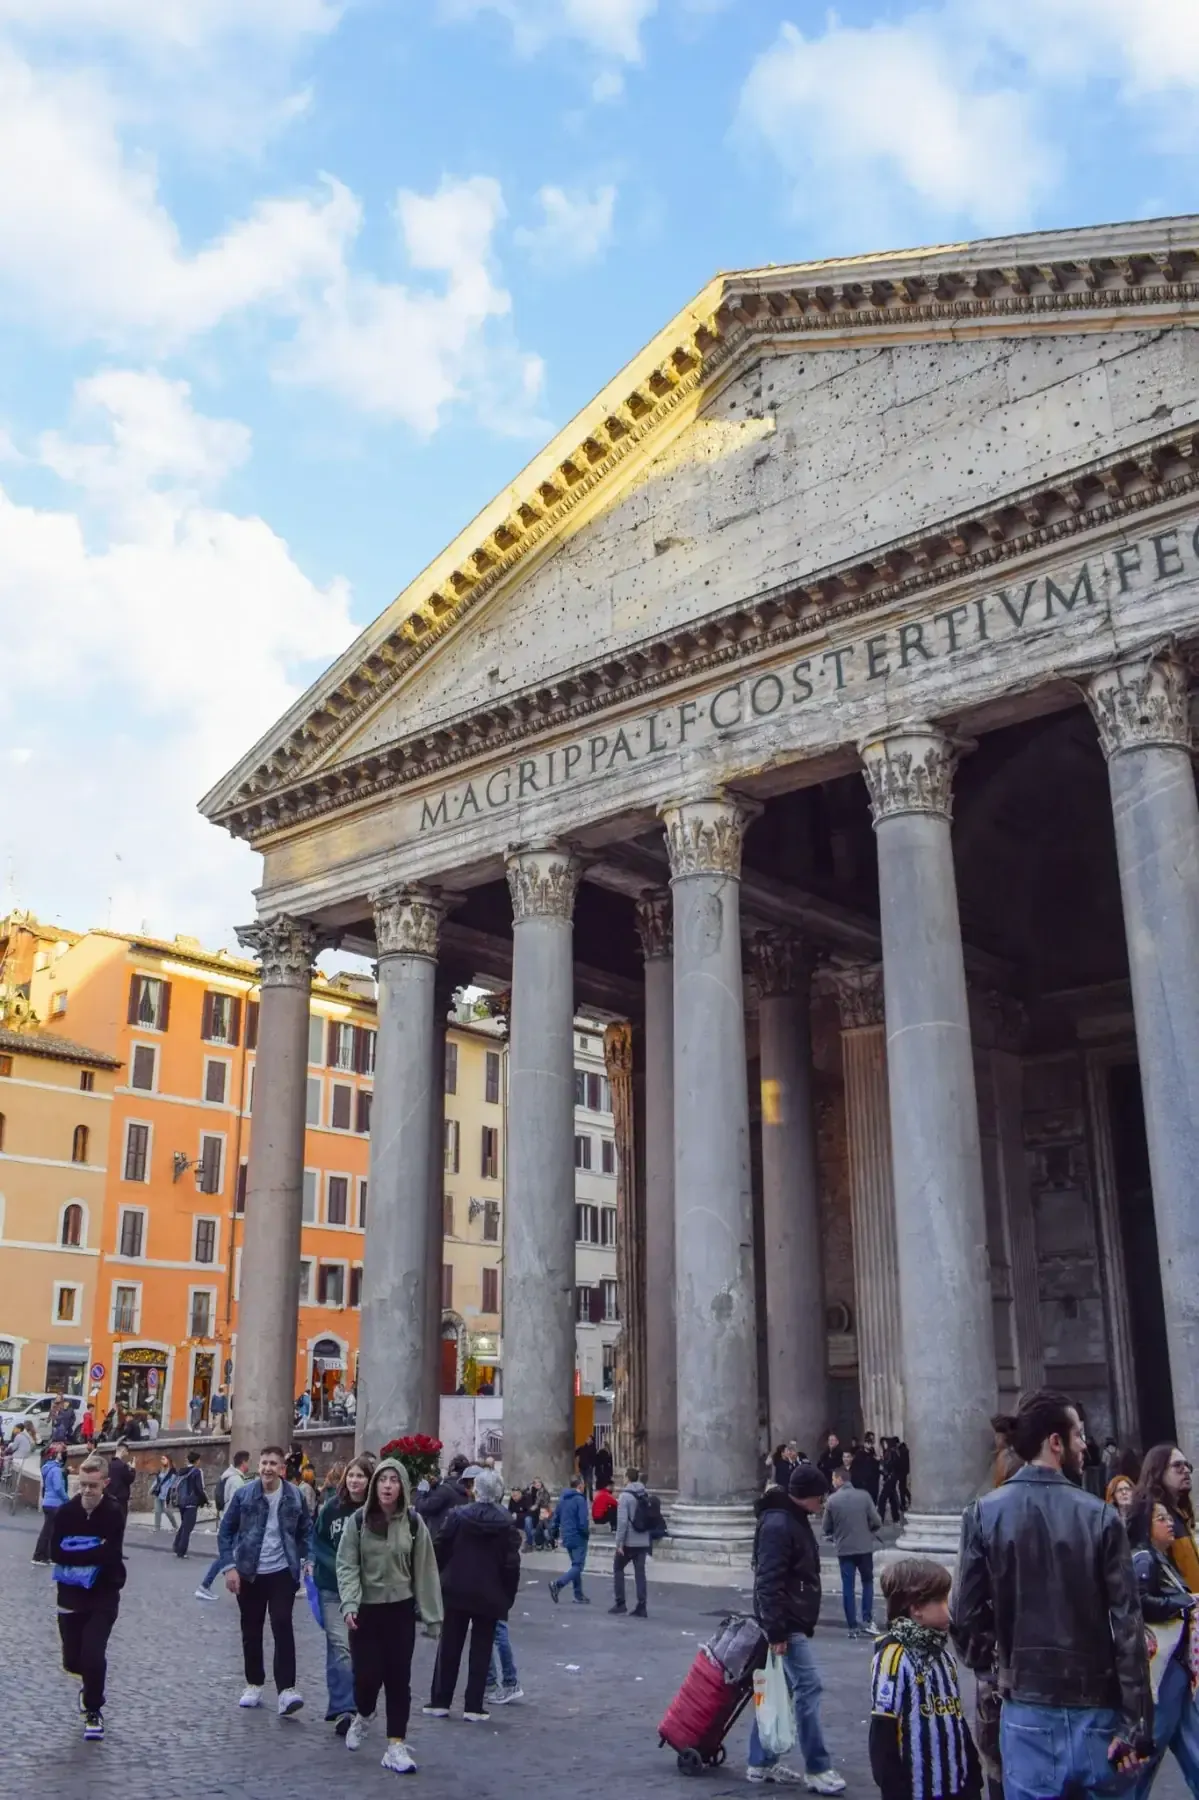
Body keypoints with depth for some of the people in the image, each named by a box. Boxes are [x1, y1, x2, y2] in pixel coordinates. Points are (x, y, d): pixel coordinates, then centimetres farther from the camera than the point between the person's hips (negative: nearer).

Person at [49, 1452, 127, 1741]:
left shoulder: (114, 1513, -14)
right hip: (71, 1594, 3)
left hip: (104, 1595, -3)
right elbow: (55, 1552, -14)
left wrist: (75, 1554, -18)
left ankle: (94, 1711, 14)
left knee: (93, 1654, -11)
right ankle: (91, 1681, 43)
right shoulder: (66, 1512, -6)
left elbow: (111, 1554, -23)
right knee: (72, 1660, 8)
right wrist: (94, 1552, -21)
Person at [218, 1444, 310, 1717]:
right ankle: (254, 1685, 27)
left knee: (282, 1627, -11)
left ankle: (286, 1690, -12)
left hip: (282, 1572, -1)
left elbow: (306, 1531, 8)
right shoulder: (244, 1494, -7)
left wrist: (304, 1561, -1)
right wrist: (230, 1566, -7)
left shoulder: (294, 1497, -4)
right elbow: (226, 1531, 0)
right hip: (249, 1573, 1)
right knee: (251, 1631, 11)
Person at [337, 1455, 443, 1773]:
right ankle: (362, 1716, 32)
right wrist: (349, 1604, -23)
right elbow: (347, 1565, -8)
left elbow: (425, 1571, 1)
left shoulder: (413, 1523, -3)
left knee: (398, 1679, 2)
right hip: (366, 1609, -1)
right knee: (367, 1675, -3)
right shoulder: (358, 1520, -5)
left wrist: (431, 1616, 1)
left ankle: (396, 1746, 14)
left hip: (401, 1610, 1)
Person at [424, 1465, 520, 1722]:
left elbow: (440, 1551, -4)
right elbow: (511, 1564, -8)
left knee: (449, 1647, 12)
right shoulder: (506, 1524, -7)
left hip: (456, 1592, 1)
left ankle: (439, 1701, 15)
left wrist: (440, 1580, 9)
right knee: (481, 1650, 7)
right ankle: (474, 1706, 7)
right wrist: (507, 1597, 1)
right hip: (489, 1596, -1)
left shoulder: (458, 1516, -6)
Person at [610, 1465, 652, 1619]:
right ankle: (641, 1607, 4)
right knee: (640, 1572, 8)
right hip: (643, 1541, 5)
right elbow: (651, 1519, 10)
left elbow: (622, 1521, -17)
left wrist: (619, 1542, -14)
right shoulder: (646, 1496, 7)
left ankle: (620, 1603, 11)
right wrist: (651, 1542, 17)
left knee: (618, 1568, 13)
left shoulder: (625, 1496, -11)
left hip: (628, 1542, -5)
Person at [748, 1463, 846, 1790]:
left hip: (795, 1621, 10)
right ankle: (818, 1769, -2)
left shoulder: (795, 1519, 12)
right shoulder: (778, 1524, -20)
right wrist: (775, 1630, -25)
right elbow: (768, 1582, -24)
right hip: (786, 1624, -10)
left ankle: (761, 1762, 20)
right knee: (808, 1686, -8)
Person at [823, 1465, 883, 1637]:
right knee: (867, 1582, 19)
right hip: (865, 1547, 1)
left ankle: (852, 1627, 9)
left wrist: (830, 1533, 20)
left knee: (848, 1587, 9)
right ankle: (867, 1621, 10)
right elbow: (876, 1522, -7)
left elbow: (826, 1528, -3)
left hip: (844, 1548, -1)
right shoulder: (863, 1495, -9)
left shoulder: (832, 1499, -10)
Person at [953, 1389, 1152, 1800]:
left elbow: (968, 1614, -5)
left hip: (1027, 1708, 1)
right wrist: (1136, 1724, -5)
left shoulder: (984, 1515, -6)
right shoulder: (1101, 1517, -9)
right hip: (1096, 1707, 0)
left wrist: (984, 1662, 16)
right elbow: (1127, 1626, -9)